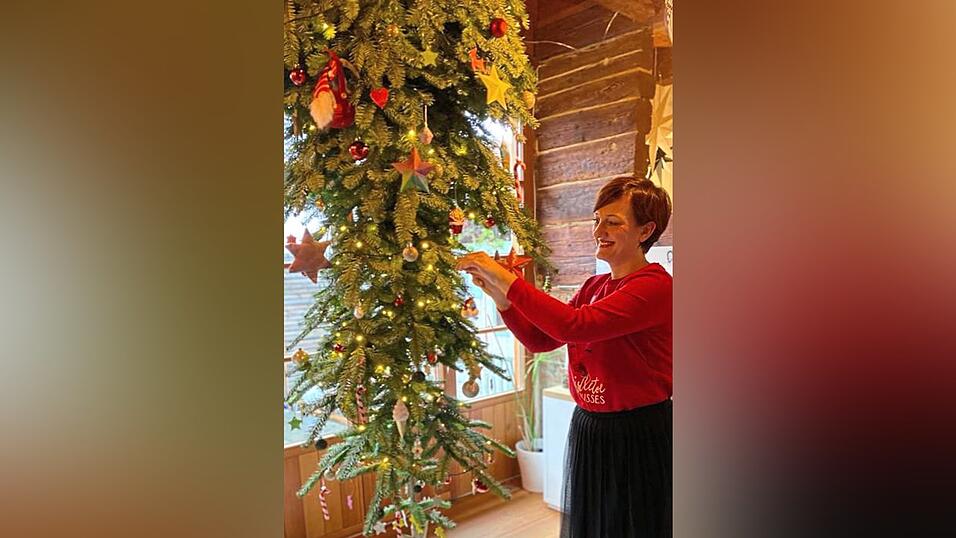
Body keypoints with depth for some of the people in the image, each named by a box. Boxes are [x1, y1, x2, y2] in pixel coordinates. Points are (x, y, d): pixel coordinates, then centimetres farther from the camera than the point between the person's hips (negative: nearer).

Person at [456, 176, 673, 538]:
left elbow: (574, 325, -31)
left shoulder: (656, 285, -18)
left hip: (638, 439, -7)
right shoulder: (595, 286, 8)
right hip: (588, 430, 7)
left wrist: (506, 279, -28)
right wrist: (499, 295, -9)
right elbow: (539, 339, 4)